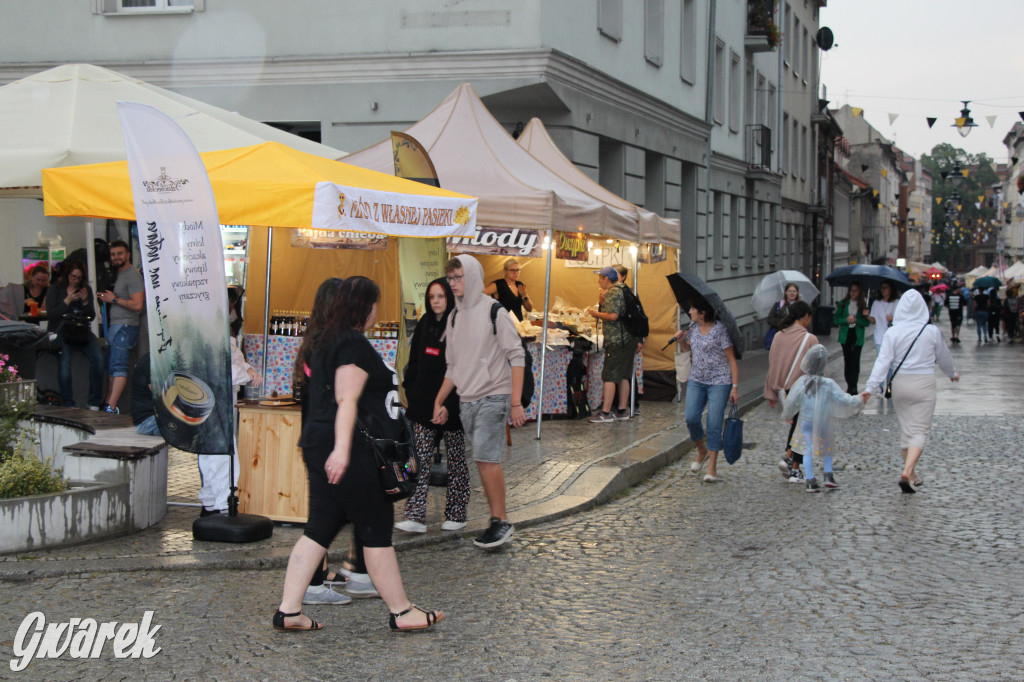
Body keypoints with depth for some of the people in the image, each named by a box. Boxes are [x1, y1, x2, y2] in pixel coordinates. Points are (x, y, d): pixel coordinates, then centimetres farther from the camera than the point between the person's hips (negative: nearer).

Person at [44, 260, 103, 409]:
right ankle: (68, 404, -19)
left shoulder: (86, 289, 16)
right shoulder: (55, 290, 7)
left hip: (81, 330, 3)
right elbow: (51, 316, -4)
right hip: (60, 330, -3)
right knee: (64, 362, -27)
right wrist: (68, 300, -10)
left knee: (97, 358, -22)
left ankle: (94, 402, -14)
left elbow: (91, 317, 14)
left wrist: (85, 301, -2)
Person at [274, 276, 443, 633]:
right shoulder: (354, 344, -12)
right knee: (377, 530, -1)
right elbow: (346, 400, -21)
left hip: (322, 448, 10)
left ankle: (288, 611, 8)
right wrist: (342, 449, -28)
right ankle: (401, 612, 8)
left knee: (319, 529, 10)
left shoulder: (331, 340, 19)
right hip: (349, 454, -10)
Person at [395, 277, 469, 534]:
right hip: (424, 404, 5)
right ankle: (416, 517, -2)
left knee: (456, 460, 6)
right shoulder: (424, 325, 10)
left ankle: (456, 515, 15)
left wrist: (449, 405, -17)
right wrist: (411, 391, 5)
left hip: (451, 405, -5)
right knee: (420, 460, -1)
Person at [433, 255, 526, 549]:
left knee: (486, 458, -16)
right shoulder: (454, 317, 13)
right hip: (466, 401, 7)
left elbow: (516, 356, -9)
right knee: (484, 461, 7)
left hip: (493, 397, -7)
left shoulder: (494, 312, -7)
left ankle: (501, 520, -6)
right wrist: (439, 401, 13)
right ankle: (497, 522, 13)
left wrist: (516, 402, -14)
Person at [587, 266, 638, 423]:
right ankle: (622, 411, 17)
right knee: (623, 376, 13)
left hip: (616, 340, -10)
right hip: (628, 338, 10)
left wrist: (596, 314, -8)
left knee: (610, 376, -8)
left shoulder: (613, 292, -13)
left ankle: (605, 413, -8)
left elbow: (613, 316, -23)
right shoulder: (623, 289, 18)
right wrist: (603, 301, 10)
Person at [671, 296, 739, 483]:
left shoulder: (720, 330, -11)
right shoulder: (693, 327, 8)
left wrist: (735, 387, -13)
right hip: (696, 380, 5)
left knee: (714, 423, -6)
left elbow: (732, 360, -9)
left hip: (719, 382, -5)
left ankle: (712, 468, 1)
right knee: (691, 418, -8)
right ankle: (702, 451, 20)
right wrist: (681, 340, 3)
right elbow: (686, 348, 26)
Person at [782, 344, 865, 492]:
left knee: (808, 450, 3)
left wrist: (788, 416, 15)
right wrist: (859, 400, 11)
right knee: (826, 448, 20)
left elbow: (791, 402, -4)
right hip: (823, 423, 0)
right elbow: (843, 400, -7)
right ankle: (828, 475, 14)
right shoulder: (829, 384, -11)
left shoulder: (802, 382, -9)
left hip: (806, 422, 0)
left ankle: (810, 480, -4)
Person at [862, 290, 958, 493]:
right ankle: (908, 471, -23)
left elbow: (883, 360, -11)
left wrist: (871, 386, -10)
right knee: (920, 430, -3)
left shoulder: (893, 332, -6)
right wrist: (953, 373, 27)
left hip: (900, 383, 2)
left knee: (906, 429, 14)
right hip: (924, 384, -2)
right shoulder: (932, 331, -6)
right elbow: (944, 357, 8)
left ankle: (911, 476, 23)